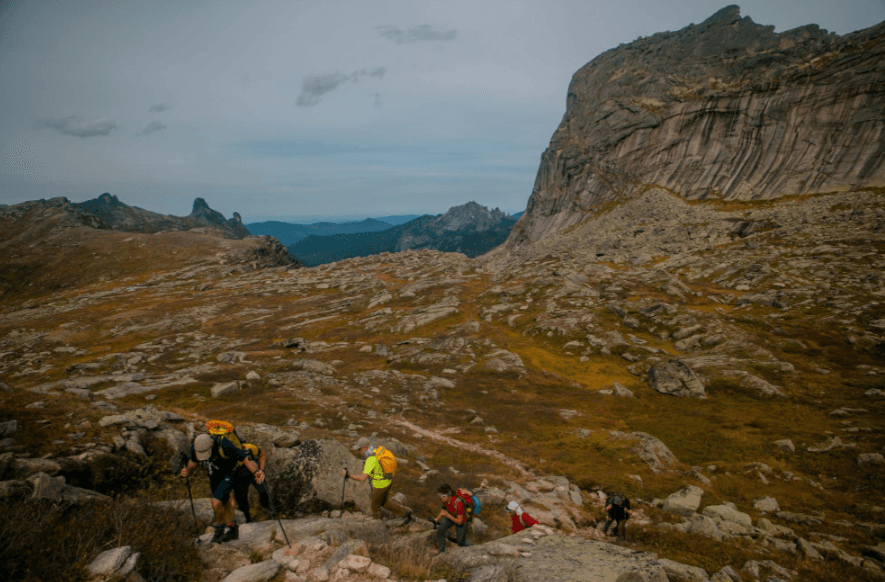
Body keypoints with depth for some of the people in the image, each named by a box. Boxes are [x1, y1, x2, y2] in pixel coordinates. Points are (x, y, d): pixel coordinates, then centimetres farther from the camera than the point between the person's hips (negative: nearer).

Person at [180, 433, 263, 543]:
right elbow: (194, 462, -2)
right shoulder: (195, 447, -22)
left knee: (216, 503, -16)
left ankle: (219, 530, 11)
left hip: (228, 476, -6)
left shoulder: (224, 446, -38)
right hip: (213, 477, 6)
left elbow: (244, 457, -33)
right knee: (225, 504, 18)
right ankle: (233, 531, 38)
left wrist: (256, 471, -46)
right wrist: (187, 470, -24)